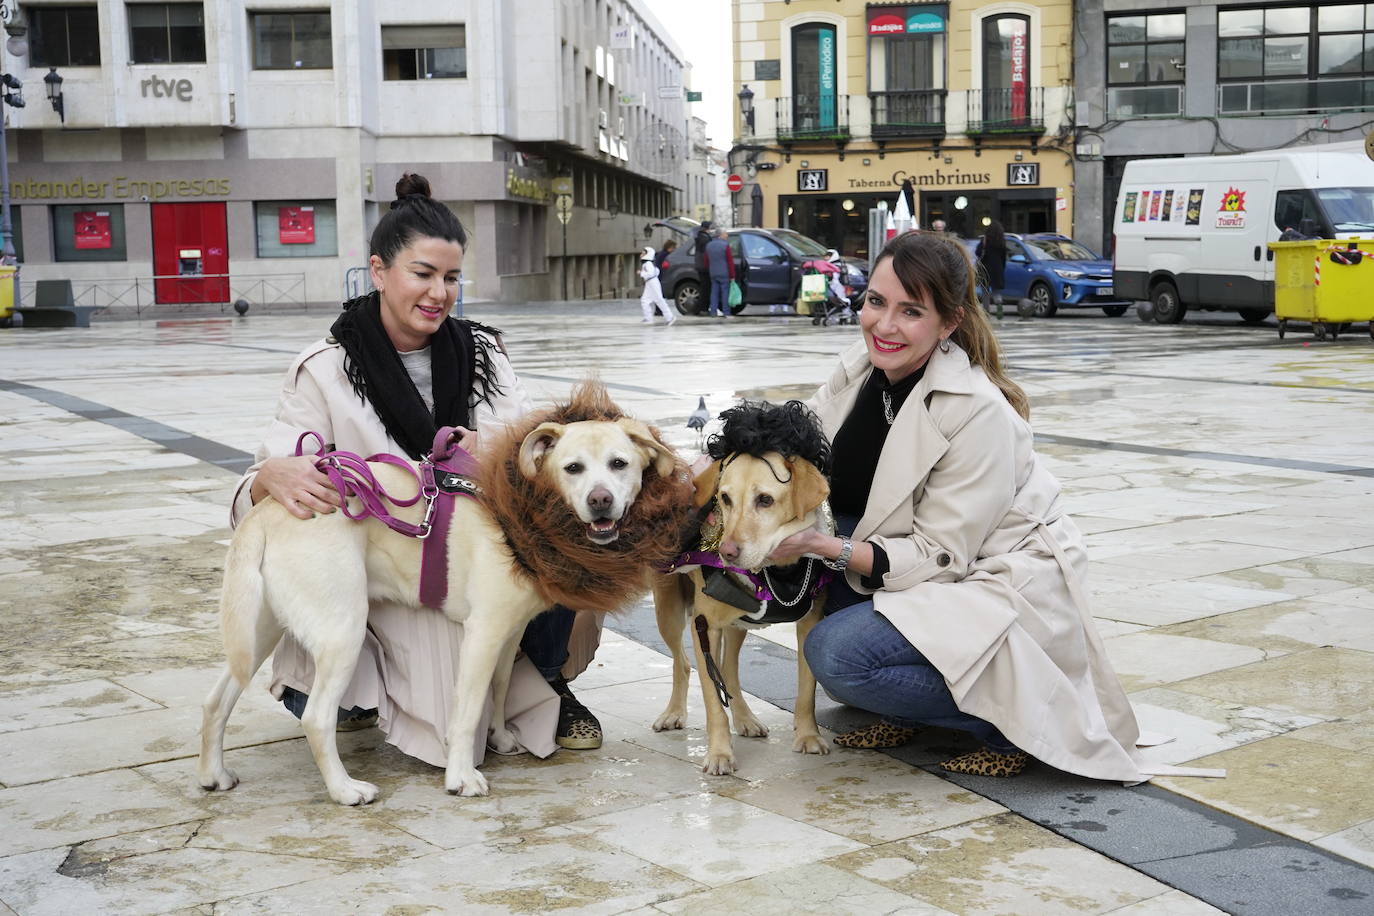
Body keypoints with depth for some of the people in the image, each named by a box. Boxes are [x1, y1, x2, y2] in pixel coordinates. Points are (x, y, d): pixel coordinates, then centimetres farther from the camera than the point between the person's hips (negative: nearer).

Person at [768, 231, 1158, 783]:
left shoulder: (978, 411, -26)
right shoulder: (860, 369, -5)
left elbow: (939, 556, -23)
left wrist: (827, 547, -31)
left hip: (1002, 586, -8)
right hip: (916, 566, 8)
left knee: (836, 653, -25)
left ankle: (1015, 721, -5)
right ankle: (903, 712, 4)